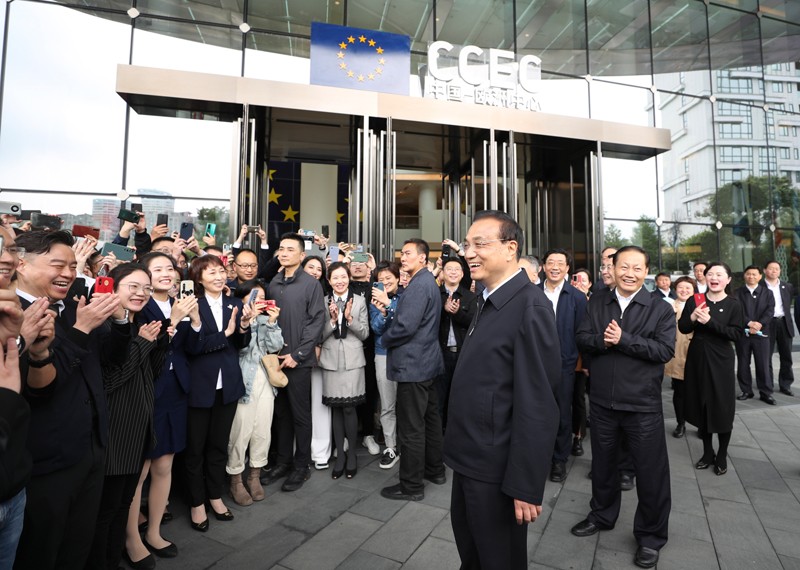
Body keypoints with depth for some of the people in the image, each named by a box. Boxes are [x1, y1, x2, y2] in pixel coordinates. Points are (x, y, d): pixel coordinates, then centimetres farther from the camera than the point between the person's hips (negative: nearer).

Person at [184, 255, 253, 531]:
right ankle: (197, 503, 30)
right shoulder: (192, 305, -10)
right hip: (199, 386, -4)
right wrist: (226, 332, -21)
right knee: (195, 447, 12)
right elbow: (192, 346, -17)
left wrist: (244, 325, -15)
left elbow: (242, 344, 4)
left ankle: (215, 496, 37)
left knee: (219, 444, 18)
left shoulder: (234, 304, 4)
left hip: (228, 385, 4)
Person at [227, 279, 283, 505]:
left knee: (263, 431, 10)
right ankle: (236, 481, 20)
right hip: (243, 380, -5)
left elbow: (276, 346, 1)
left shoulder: (266, 319, 11)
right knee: (240, 432, 0)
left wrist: (271, 322, -8)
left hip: (264, 379, 5)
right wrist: (249, 318, -21)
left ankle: (255, 476, 29)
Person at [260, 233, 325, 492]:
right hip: (276, 358, 5)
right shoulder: (274, 283, 10)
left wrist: (297, 354, -13)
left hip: (298, 360, -5)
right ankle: (283, 461, 30)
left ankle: (301, 466, 22)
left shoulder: (311, 284, -7)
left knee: (300, 414, 6)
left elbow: (317, 321, -10)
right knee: (281, 412, 15)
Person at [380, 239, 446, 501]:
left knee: (411, 428, 1)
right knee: (431, 418, 20)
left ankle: (412, 485, 14)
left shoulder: (418, 285, -19)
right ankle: (435, 470, 35)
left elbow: (406, 327, -25)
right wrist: (390, 309, 8)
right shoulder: (429, 282, 14)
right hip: (428, 361, 11)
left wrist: (385, 339, -8)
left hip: (413, 364, -11)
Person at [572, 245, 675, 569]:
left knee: (651, 471, 8)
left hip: (643, 404, -3)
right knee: (602, 463, 20)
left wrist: (623, 339, -21)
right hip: (602, 401, 3)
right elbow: (582, 338, -2)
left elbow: (665, 350, -14)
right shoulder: (597, 303, 4)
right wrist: (601, 340, -22)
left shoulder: (661, 309, -5)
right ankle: (603, 515, 43)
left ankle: (650, 536, 31)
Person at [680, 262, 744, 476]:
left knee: (722, 407, 4)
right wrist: (693, 317, -18)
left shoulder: (734, 304, -3)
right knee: (702, 404, 11)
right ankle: (707, 452, 27)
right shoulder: (694, 301, 3)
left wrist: (710, 322, -22)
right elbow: (682, 328, 0)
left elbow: (737, 334, -12)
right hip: (697, 358, 2)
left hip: (720, 360, -2)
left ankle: (722, 456, 23)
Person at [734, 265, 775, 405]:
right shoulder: (737, 293, 5)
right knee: (743, 364, 6)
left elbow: (770, 311, -1)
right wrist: (749, 323, -18)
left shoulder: (767, 293, 9)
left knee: (763, 364, 2)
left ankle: (766, 393, 12)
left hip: (761, 334, 0)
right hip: (743, 334, 0)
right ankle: (746, 391, 17)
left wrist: (759, 324, -15)